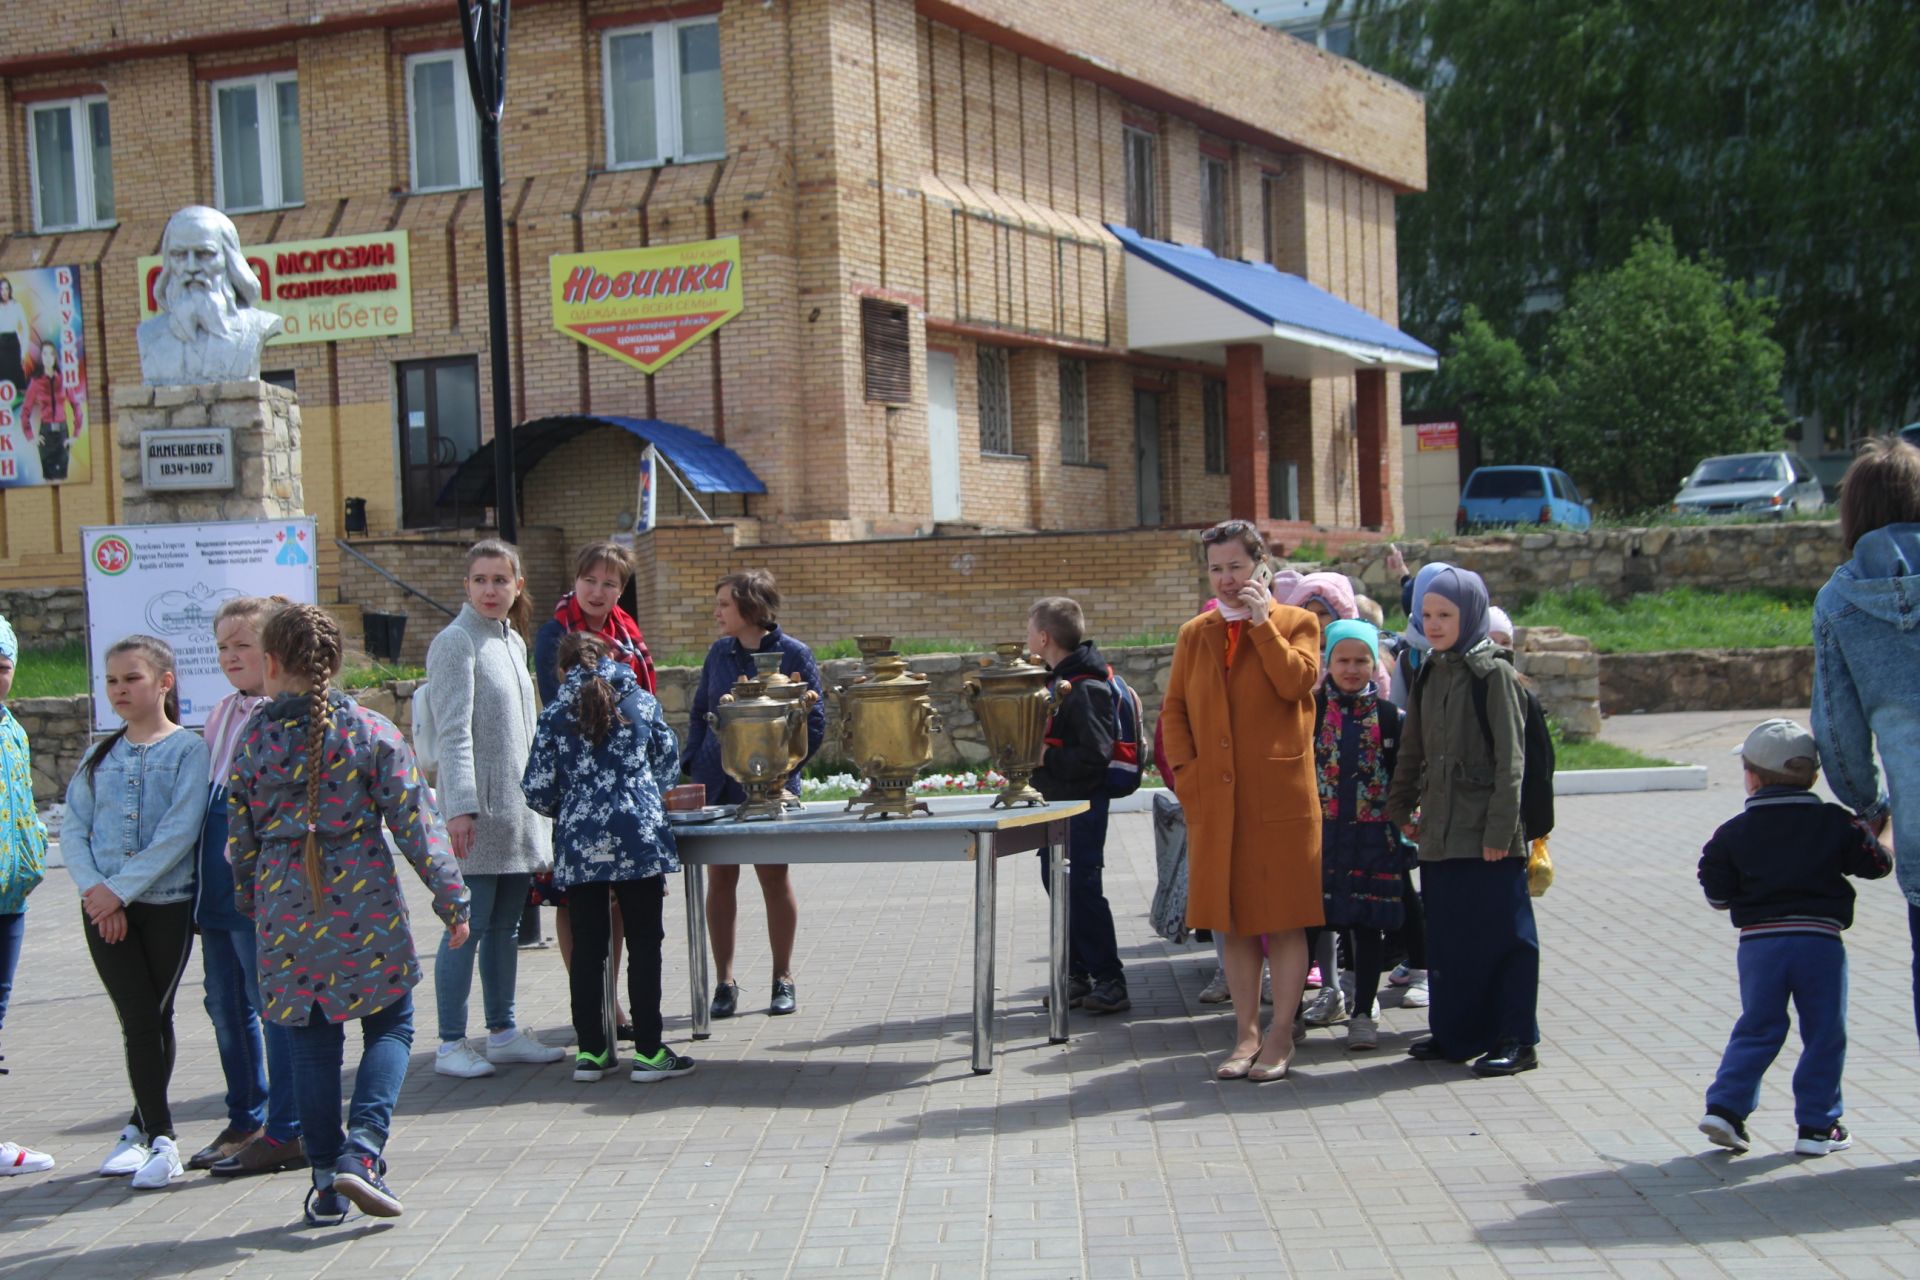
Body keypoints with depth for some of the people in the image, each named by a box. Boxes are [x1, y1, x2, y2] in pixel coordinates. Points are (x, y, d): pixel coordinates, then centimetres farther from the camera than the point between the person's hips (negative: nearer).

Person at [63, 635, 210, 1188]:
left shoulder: (188, 749, -3)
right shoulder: (99, 756, 12)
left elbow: (180, 831, -12)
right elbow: (72, 829, 6)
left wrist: (120, 889, -15)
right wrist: (93, 888, -10)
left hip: (167, 903, -3)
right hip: (105, 910, 3)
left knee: (154, 1017, 3)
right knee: (140, 1019, -3)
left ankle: (142, 1127, 16)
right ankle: (159, 1137, 4)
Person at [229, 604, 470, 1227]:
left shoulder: (253, 741, 0)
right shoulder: (371, 733, -5)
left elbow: (241, 836, 8)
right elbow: (413, 821, -5)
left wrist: (249, 902, 23)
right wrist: (450, 896, 1)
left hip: (286, 909, 2)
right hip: (364, 903, -2)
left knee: (312, 1041, 12)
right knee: (390, 1025, 10)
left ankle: (326, 1178, 14)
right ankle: (362, 1149, -9)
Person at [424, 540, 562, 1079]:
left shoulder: (513, 641, 15)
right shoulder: (456, 642, -9)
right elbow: (454, 733, -16)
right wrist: (459, 807, -23)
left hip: (517, 810, 8)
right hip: (477, 812, -8)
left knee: (506, 925, 12)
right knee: (470, 926, -5)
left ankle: (503, 1033, 20)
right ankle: (450, 1044, 2)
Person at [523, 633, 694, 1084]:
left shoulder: (556, 713, 4)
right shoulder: (641, 701, 6)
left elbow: (538, 789, 1)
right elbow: (668, 765, 14)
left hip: (579, 844, 1)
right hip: (638, 838, -1)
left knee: (587, 945, 9)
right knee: (644, 942, 4)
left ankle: (590, 1051, 13)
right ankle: (648, 1051, 5)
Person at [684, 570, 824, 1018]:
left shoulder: (793, 654, -6)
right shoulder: (719, 653, 7)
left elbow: (815, 723, -6)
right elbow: (700, 713, 15)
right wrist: (691, 766, 4)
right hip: (716, 785, 4)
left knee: (774, 877, 5)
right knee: (720, 878, 5)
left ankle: (783, 979, 18)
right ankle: (724, 982, 15)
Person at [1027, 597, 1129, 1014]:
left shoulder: (1087, 689, -18)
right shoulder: (1056, 680, 13)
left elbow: (1095, 755, -26)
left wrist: (1046, 759, -22)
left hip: (1081, 805, -10)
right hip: (1055, 803, 10)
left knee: (1083, 889, -9)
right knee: (1058, 885, 13)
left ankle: (1110, 981, -3)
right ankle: (1076, 974, 21)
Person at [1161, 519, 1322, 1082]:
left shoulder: (1296, 623, 4)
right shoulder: (1194, 634, 14)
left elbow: (1297, 682, -14)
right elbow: (1174, 708, 13)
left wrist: (1262, 623, -13)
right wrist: (1185, 771, 1)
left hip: (1281, 794, -3)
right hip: (1214, 798, 4)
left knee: (1284, 917, 0)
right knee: (1233, 919, 8)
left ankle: (1280, 1035, 8)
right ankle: (1246, 1033, 17)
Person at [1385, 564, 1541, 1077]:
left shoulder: (1494, 673, -9)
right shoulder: (1429, 674, 12)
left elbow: (1510, 759, -12)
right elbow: (1413, 750, 20)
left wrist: (1500, 828, -16)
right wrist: (1401, 808, 15)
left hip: (1484, 833, -7)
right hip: (1439, 831, 7)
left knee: (1500, 932, 0)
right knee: (1446, 934, 12)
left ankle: (1516, 1039, 7)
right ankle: (1456, 1031, 22)